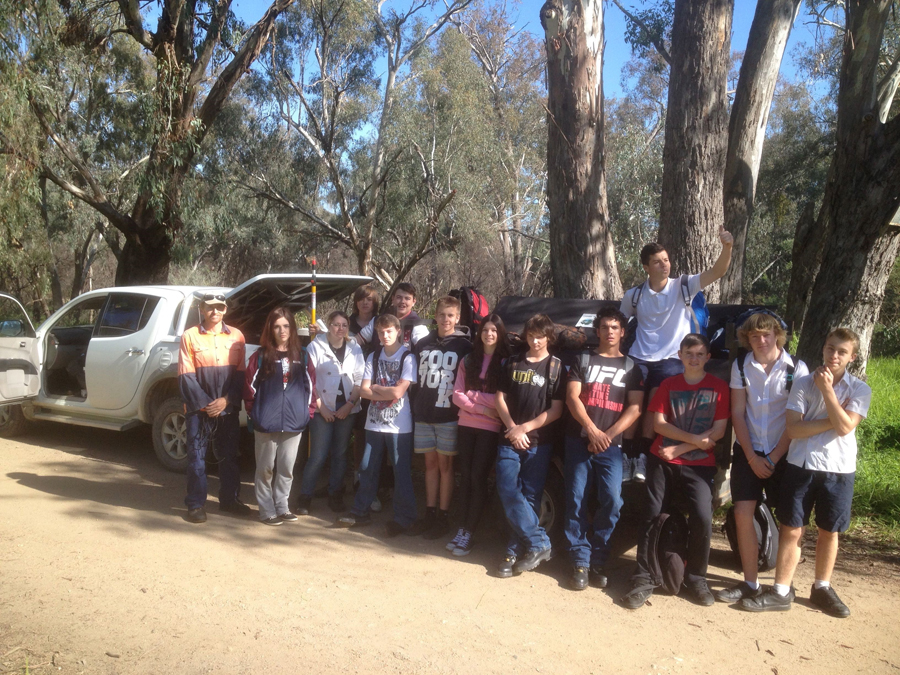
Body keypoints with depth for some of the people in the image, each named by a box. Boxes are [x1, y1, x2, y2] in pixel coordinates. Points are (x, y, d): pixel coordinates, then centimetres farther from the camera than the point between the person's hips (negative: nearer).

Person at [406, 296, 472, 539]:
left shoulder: (463, 346, -1)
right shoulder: (422, 344, 10)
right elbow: (415, 378, 14)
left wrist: (461, 407, -9)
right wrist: (414, 408, 8)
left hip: (448, 416, -4)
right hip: (423, 414, 4)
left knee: (445, 464, 2)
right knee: (430, 463, 10)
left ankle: (443, 517, 10)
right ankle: (429, 514, 18)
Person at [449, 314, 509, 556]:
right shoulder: (468, 360, 10)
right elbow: (457, 394, 4)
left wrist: (473, 395, -8)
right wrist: (481, 407, -10)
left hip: (490, 428, -4)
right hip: (466, 425, 4)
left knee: (478, 477, -5)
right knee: (466, 476, 8)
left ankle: (469, 532, 3)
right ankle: (463, 527, 16)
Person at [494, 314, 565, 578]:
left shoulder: (556, 367, 2)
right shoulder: (513, 363, 12)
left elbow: (556, 410, -4)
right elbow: (500, 398, 9)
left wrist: (524, 428, -10)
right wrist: (512, 428, -6)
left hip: (539, 443, -3)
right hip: (509, 440, 3)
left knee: (529, 498, 0)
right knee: (508, 493, -8)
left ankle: (515, 551, 9)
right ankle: (539, 544, 0)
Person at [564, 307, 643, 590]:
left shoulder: (631, 367, 12)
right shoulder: (583, 360, 11)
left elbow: (634, 408, 3)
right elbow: (572, 397, 0)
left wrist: (607, 435, -10)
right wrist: (592, 430, -14)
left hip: (611, 445, 0)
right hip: (579, 441, 0)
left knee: (612, 502, -9)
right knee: (577, 501, -2)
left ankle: (597, 560, 6)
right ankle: (580, 562, 7)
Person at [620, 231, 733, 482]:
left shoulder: (683, 286, -1)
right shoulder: (634, 295, 5)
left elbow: (717, 272, -12)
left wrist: (727, 247, -28)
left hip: (671, 359, -2)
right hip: (639, 357, 2)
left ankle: (643, 455, -9)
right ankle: (628, 456, -4)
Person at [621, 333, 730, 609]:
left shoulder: (719, 388, 3)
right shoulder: (668, 385, 10)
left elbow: (718, 431, -5)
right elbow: (659, 423, 0)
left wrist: (679, 449, -10)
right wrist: (695, 438, -12)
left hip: (699, 465, -2)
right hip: (662, 462, 2)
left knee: (702, 518, -18)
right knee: (651, 516, -4)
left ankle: (696, 578, 3)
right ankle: (643, 580, 5)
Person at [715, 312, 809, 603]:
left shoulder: (796, 368, -6)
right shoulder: (741, 366, 1)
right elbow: (737, 413, 1)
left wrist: (773, 458, -10)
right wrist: (752, 457, -6)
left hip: (783, 453, -2)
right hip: (748, 451, 2)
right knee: (743, 513, -4)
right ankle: (750, 583, 7)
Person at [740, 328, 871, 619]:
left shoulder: (859, 390, 0)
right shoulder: (803, 384, -1)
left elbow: (845, 427, -15)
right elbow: (794, 429, -9)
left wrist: (827, 389, -16)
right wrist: (832, 420, -14)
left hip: (839, 469, 1)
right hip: (801, 466, 0)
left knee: (829, 531, 13)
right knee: (791, 529, 3)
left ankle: (822, 588, 31)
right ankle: (781, 592, 11)